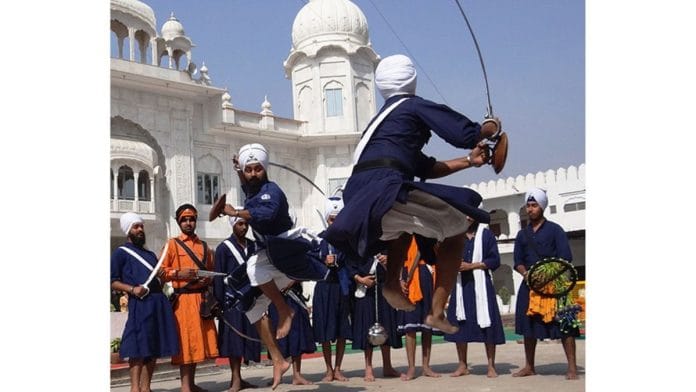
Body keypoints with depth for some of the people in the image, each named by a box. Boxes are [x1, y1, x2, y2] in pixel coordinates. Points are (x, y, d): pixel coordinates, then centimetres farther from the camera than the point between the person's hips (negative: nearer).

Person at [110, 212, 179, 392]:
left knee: (154, 347, 6)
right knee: (138, 347, -8)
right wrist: (131, 289, -16)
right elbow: (113, 281, -2)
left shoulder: (150, 254, 26)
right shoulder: (120, 253, 5)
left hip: (159, 302, 7)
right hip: (140, 304, -7)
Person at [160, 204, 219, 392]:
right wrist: (179, 273, -18)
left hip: (202, 298, 5)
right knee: (186, 340, -6)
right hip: (184, 300, -5)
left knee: (199, 339, 8)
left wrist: (208, 278, 0)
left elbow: (211, 270, 22)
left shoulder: (204, 246, 17)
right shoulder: (172, 244, 2)